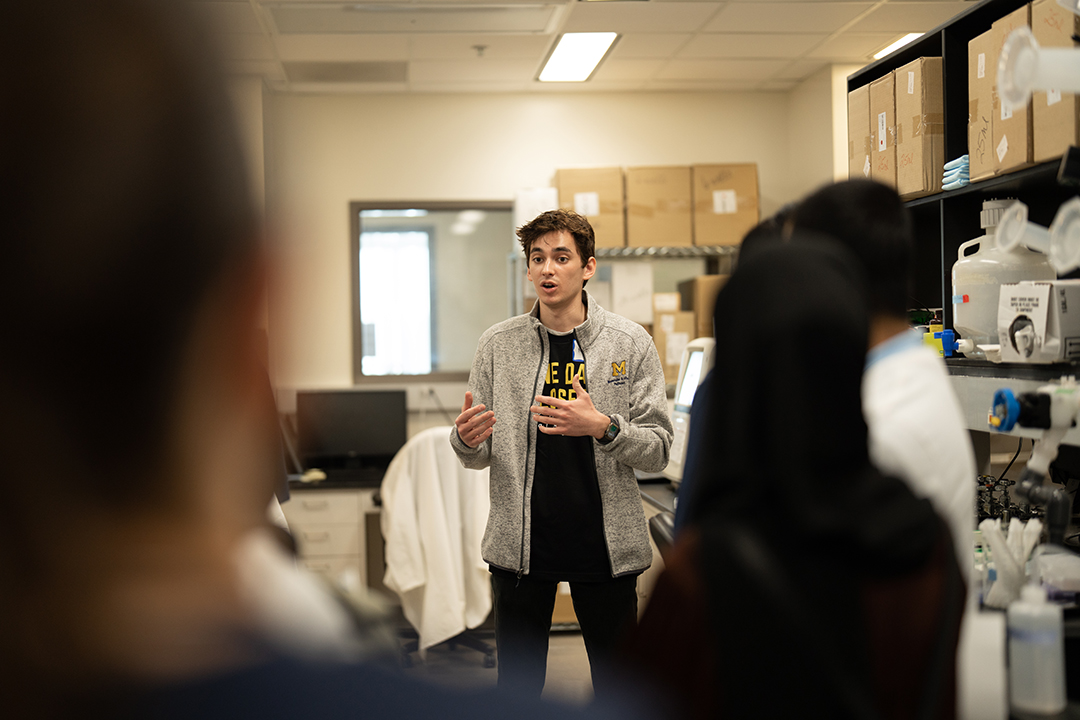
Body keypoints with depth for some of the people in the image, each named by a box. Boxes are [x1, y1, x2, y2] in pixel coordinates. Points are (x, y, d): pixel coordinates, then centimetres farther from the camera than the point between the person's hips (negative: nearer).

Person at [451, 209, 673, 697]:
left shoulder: (630, 343, 0)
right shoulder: (497, 344, 3)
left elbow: (657, 450, -2)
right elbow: (478, 457, 7)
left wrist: (603, 427, -20)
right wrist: (467, 439, -16)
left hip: (607, 542, 0)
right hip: (519, 542, 1)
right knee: (518, 685, 10)